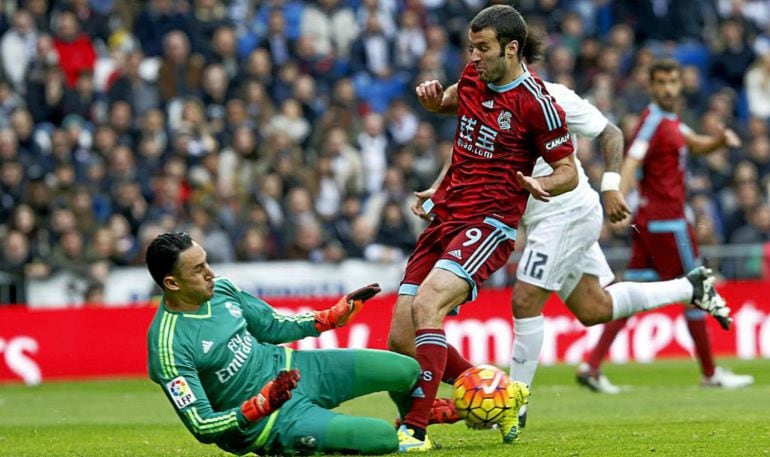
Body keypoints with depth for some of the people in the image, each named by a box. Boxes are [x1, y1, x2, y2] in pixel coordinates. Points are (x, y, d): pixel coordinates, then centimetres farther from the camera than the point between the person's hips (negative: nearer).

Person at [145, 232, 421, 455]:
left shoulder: (220, 290, -3)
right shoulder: (169, 347, -26)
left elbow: (274, 327, 13)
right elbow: (202, 427, -26)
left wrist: (339, 313, 7)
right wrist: (262, 404, -37)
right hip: (273, 420, -8)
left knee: (407, 371, 7)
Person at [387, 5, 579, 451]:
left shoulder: (536, 103, -12)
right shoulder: (474, 77, 7)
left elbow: (569, 172, -5)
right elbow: (449, 101, 31)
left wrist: (541, 185, -27)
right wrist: (434, 96, 7)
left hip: (489, 226, -8)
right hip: (444, 219, 8)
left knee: (426, 306, -30)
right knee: (400, 341, 2)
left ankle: (416, 430, -28)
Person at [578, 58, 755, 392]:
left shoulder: (670, 120, 15)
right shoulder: (653, 121, -14)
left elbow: (696, 145, 30)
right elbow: (631, 161, -27)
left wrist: (721, 140, 7)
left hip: (650, 220, 9)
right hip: (665, 220, -9)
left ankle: (592, 366, -1)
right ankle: (711, 373, 11)